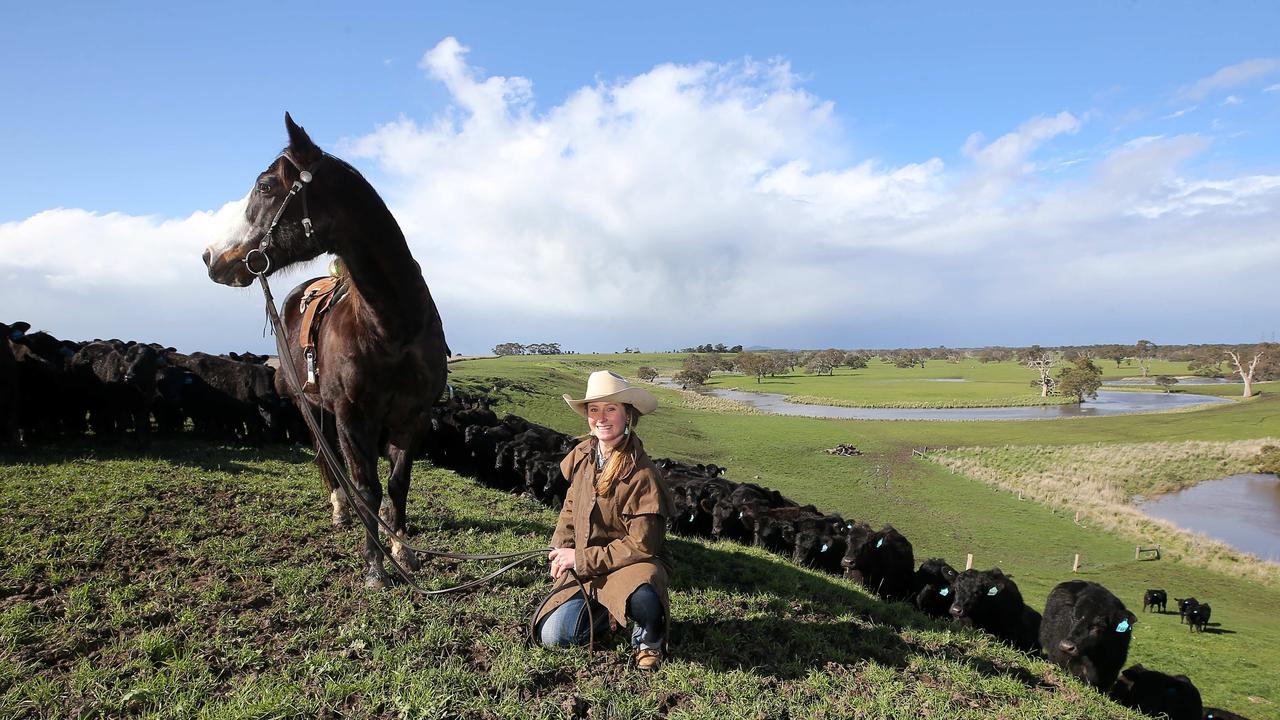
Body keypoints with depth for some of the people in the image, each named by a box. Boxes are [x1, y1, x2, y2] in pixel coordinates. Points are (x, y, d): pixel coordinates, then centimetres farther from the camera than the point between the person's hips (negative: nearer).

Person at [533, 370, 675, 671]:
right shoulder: (582, 455, -2)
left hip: (631, 566, -6)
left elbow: (641, 545, -20)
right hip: (583, 569, 6)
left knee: (643, 599, -39)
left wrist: (582, 559, -17)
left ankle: (649, 638, -2)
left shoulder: (642, 474, -22)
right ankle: (610, 611, 20)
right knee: (552, 636, -7)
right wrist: (561, 549, 0)